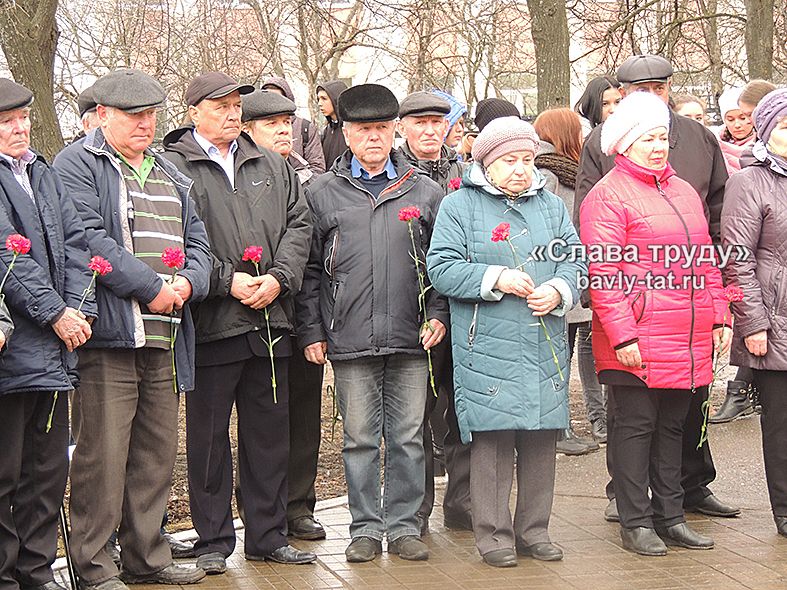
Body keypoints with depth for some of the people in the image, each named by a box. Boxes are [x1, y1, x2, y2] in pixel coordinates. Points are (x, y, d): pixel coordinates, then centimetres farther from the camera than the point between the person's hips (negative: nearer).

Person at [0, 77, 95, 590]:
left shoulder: (44, 175, 17)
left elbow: (75, 242, 11)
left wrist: (79, 309, -3)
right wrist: (55, 314, -15)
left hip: (55, 348, 8)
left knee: (49, 467, 12)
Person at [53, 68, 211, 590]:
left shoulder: (168, 173, 23)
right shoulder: (78, 165, -2)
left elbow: (196, 238, 19)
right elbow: (89, 239, -14)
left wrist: (187, 283, -3)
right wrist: (152, 288, -16)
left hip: (164, 335, 7)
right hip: (110, 332, -7)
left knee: (158, 453, 11)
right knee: (103, 453, -7)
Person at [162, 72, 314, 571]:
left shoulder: (272, 167, 15)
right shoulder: (172, 167, -2)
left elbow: (299, 225, 9)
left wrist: (277, 278, -6)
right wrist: (228, 280, -15)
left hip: (270, 322, 5)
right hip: (212, 323, -5)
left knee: (269, 432, 11)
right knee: (209, 436, 4)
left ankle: (269, 536, 20)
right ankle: (213, 541, 13)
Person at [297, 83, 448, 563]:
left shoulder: (425, 192, 9)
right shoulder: (323, 195, 7)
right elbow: (310, 268, 7)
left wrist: (438, 314, 0)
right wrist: (312, 331, 2)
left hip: (410, 341, 1)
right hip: (350, 340, -1)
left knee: (408, 437, 5)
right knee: (360, 438, 4)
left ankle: (404, 525, 14)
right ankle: (366, 528, 13)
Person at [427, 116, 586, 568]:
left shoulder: (552, 206, 15)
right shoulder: (460, 206, 1)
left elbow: (576, 261, 11)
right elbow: (442, 268, -7)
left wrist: (559, 290, -9)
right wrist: (495, 278, -16)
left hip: (545, 347, 4)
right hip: (487, 348, -4)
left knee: (542, 438, 7)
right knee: (492, 438, -4)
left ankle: (534, 529, 19)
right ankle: (494, 534, 6)